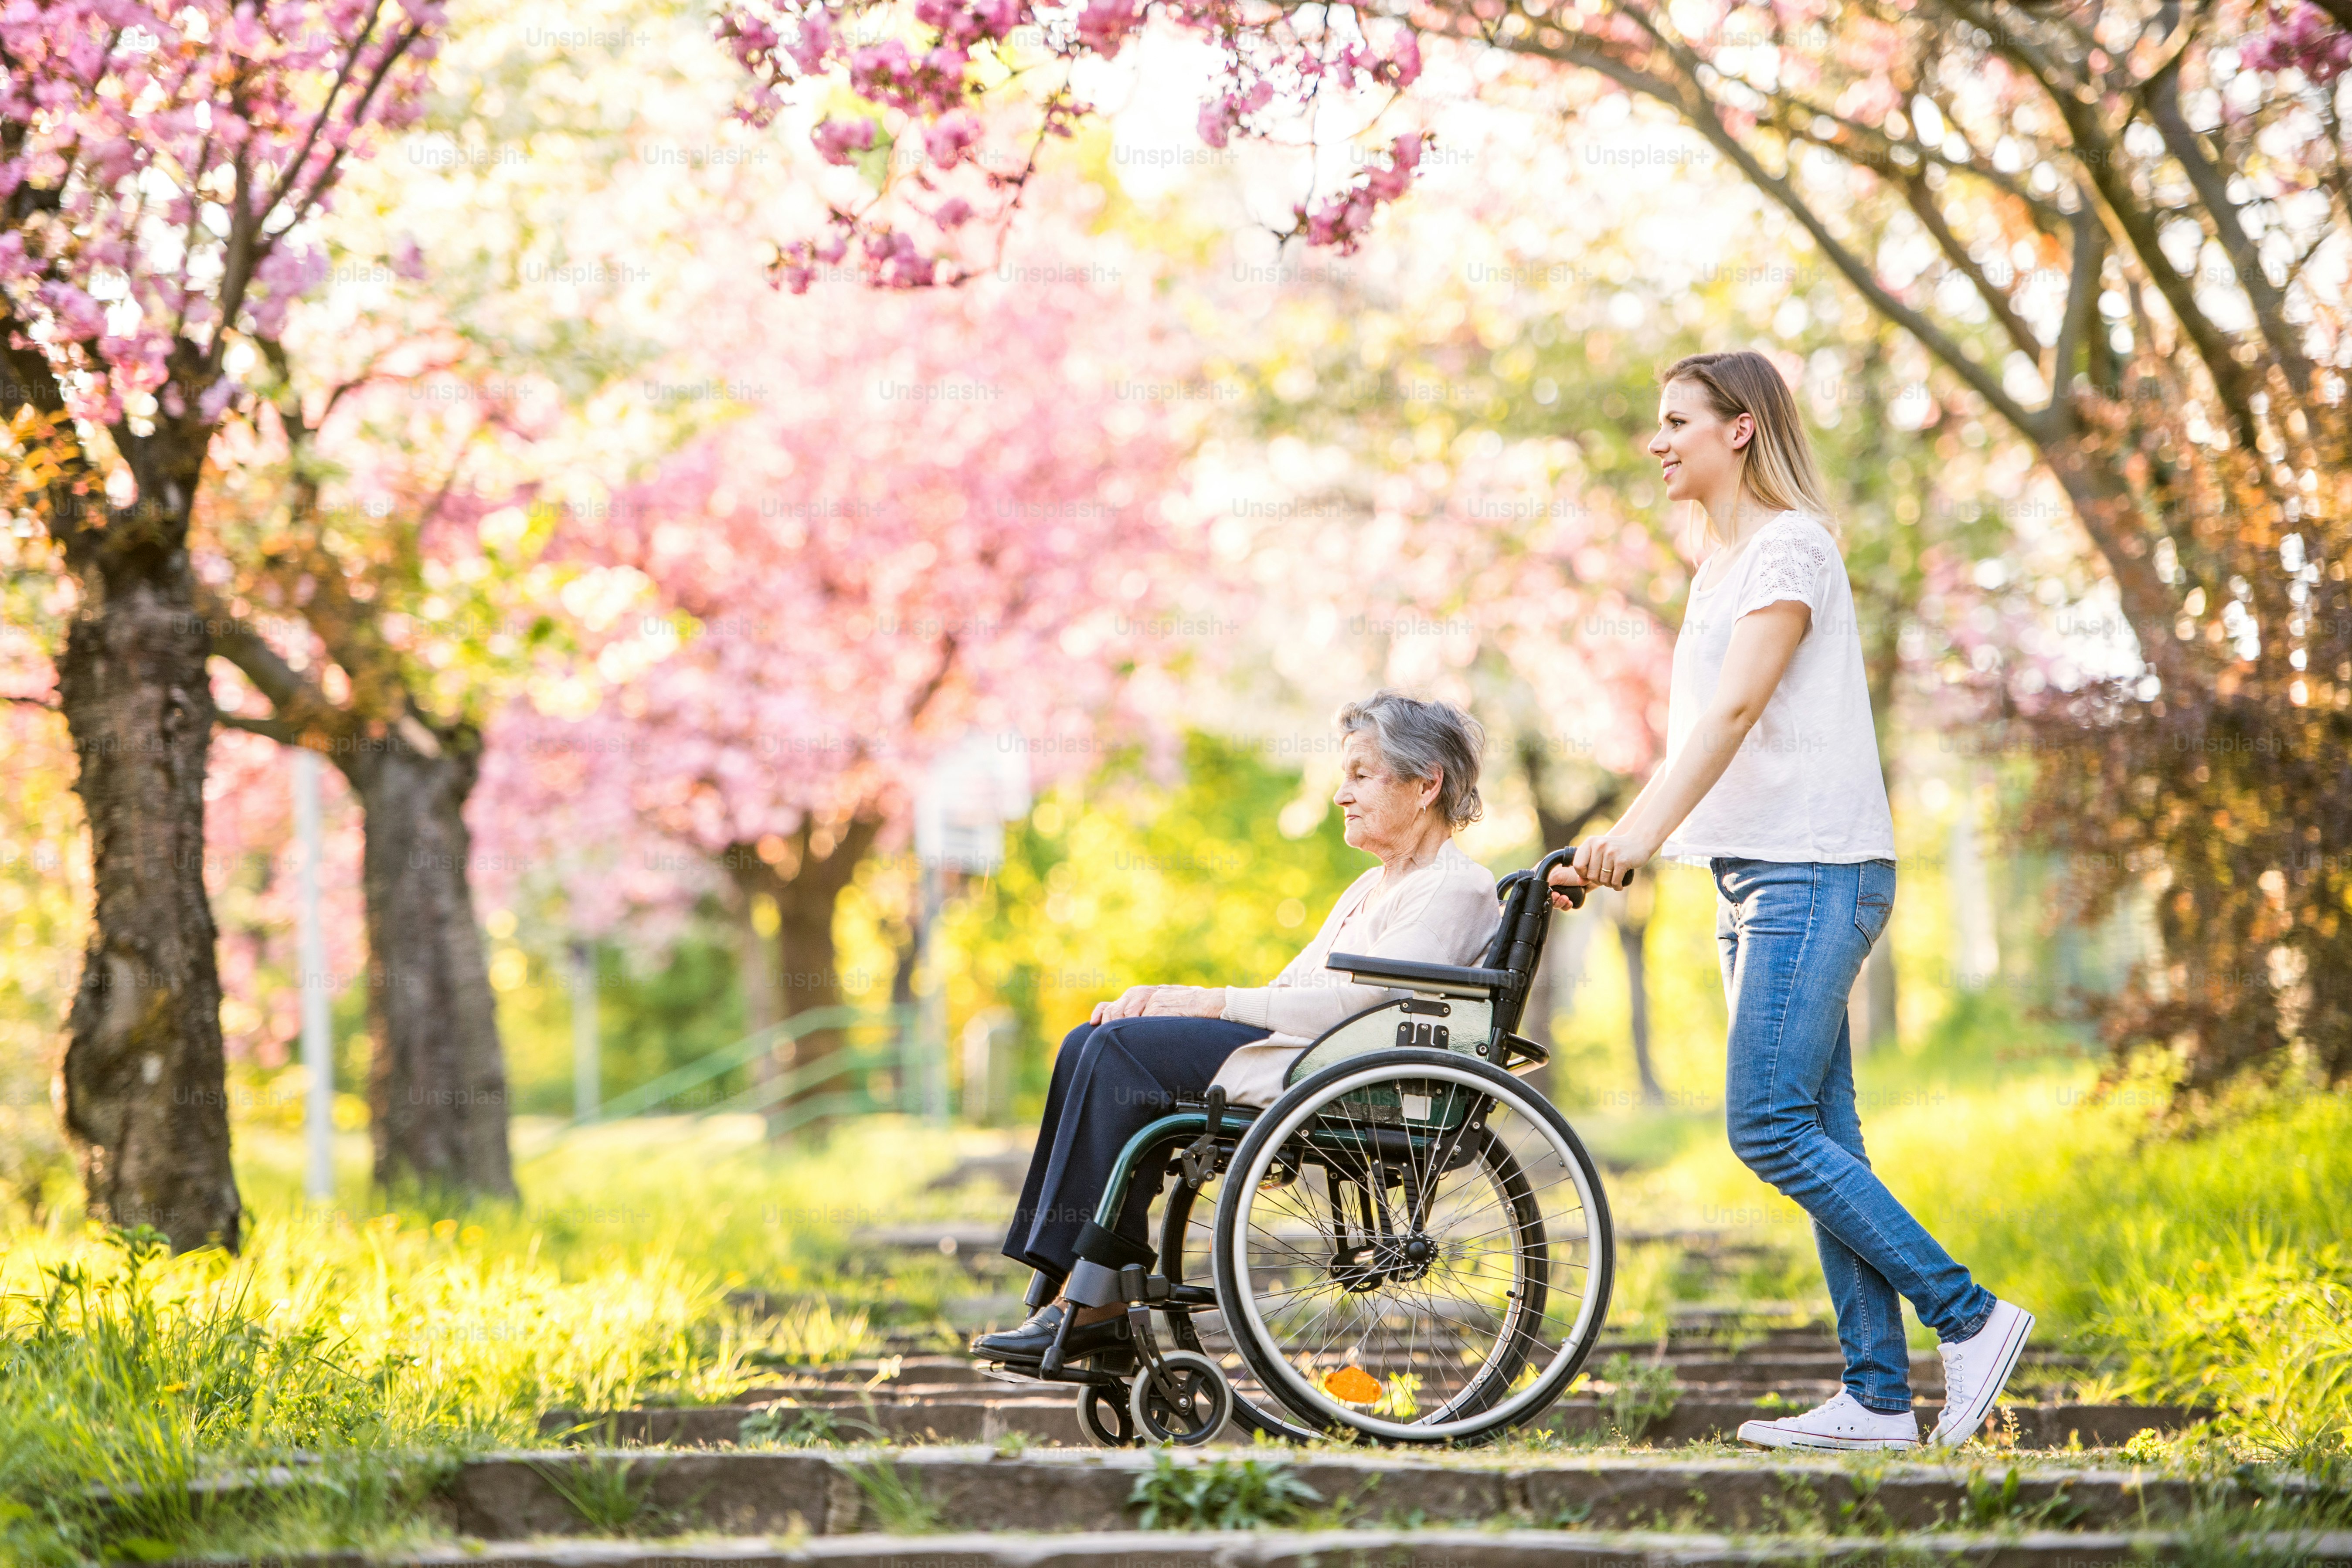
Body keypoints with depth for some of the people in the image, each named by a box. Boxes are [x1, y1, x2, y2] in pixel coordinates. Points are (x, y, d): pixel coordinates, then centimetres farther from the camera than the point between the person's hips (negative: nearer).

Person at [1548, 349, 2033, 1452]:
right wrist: (1610, 845, 12)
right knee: (1817, 1137, 5)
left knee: (1768, 1126, -14)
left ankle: (1969, 1317, -8)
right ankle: (1879, 1396, 6)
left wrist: (1644, 831, -31)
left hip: (1816, 873, -9)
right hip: (1753, 877, 9)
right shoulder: (1716, 572, 20)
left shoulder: (1791, 546, -9)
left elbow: (1735, 710, -21)